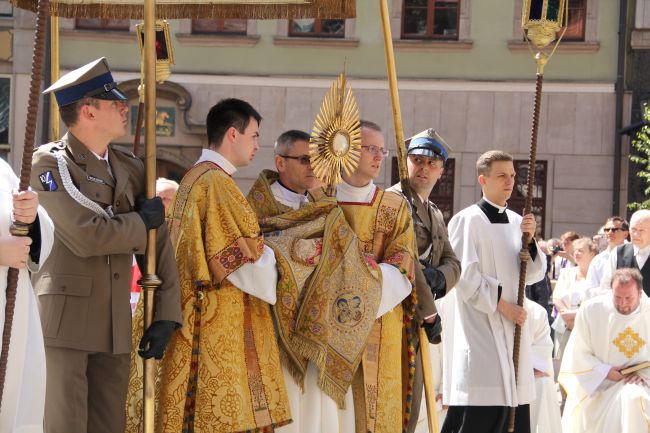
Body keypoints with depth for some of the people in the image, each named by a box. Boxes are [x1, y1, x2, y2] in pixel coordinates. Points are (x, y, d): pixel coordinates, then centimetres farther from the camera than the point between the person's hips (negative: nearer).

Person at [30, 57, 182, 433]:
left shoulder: (132, 170, 13)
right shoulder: (49, 163, -6)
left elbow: (160, 246, 14)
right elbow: (87, 236, -19)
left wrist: (166, 315, 6)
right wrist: (141, 222, -4)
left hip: (115, 329, 6)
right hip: (62, 324, -6)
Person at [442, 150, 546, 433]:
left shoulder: (516, 222, 12)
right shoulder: (468, 220, -8)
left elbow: (534, 275, 12)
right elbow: (465, 276, -13)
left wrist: (530, 240, -5)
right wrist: (502, 305, -11)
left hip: (513, 329, 7)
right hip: (479, 329, -7)